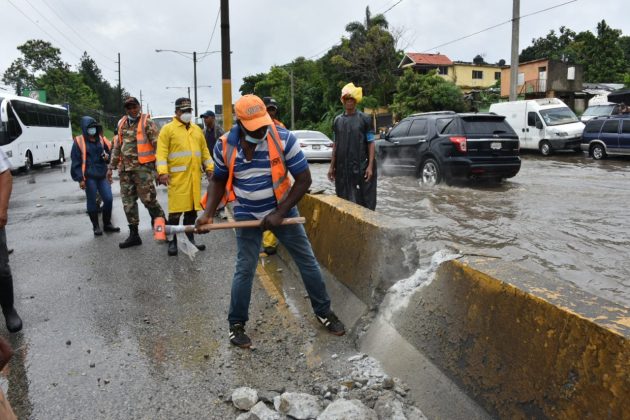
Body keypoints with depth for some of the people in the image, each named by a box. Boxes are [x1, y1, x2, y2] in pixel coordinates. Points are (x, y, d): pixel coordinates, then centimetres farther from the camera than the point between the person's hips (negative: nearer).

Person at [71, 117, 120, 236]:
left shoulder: (101, 139, 10)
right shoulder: (79, 141, -2)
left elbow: (110, 152, 21)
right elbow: (76, 162, -4)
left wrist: (107, 156, -4)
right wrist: (80, 178, -9)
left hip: (102, 176, 4)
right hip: (89, 177, -4)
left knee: (108, 199, -1)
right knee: (92, 202, 4)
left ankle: (107, 224, 16)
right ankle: (96, 226, 15)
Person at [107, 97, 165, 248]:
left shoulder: (147, 123, -4)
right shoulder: (122, 124, 15)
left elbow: (158, 146, -9)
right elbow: (116, 147, 21)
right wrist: (112, 166, 17)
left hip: (143, 167, -6)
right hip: (125, 169, 7)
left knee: (148, 199, -8)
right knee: (128, 202, 7)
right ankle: (134, 234, 14)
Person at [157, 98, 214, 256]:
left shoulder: (196, 129, 17)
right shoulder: (168, 129, -1)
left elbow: (204, 150, 20)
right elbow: (162, 152, -8)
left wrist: (209, 167, 11)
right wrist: (163, 172, -18)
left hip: (194, 176, 5)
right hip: (177, 177, -5)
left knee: (192, 209, 11)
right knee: (175, 210, -5)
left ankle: (190, 238, 21)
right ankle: (172, 242, 5)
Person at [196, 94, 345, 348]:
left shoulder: (284, 139, -19)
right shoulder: (225, 145, -10)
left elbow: (304, 179, -15)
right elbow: (218, 181, 5)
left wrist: (280, 213, -18)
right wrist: (208, 213, -9)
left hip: (282, 211, 0)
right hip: (247, 216, 0)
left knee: (308, 261, 6)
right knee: (245, 270, 0)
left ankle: (324, 312, 26)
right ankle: (236, 324, 20)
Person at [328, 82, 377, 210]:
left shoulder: (364, 119, 0)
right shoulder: (337, 120, 10)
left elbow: (370, 143, -2)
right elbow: (335, 145, 13)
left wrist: (370, 166, -11)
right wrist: (332, 166, 9)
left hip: (360, 167, -3)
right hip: (342, 168, 4)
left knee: (364, 201, -2)